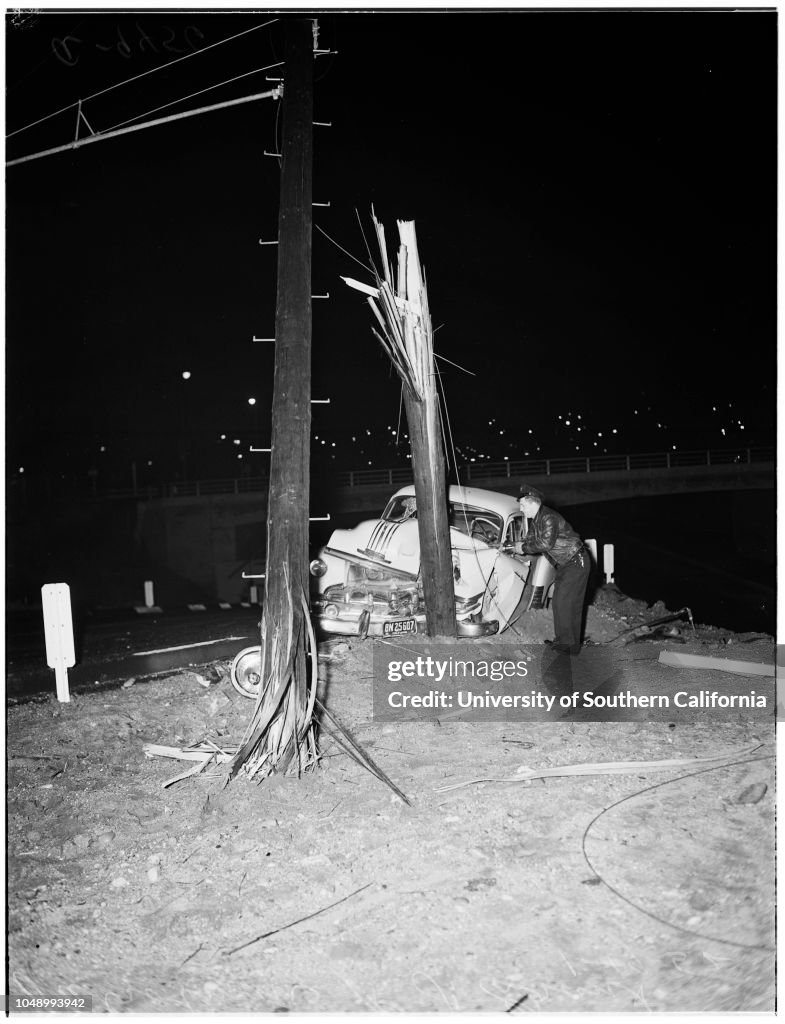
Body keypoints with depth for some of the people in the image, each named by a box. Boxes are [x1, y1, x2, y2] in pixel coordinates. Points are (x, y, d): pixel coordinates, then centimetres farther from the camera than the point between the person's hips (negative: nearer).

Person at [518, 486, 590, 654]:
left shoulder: (549, 518, -22)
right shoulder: (535, 521, 9)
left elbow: (546, 543, -30)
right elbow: (529, 540, 13)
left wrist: (524, 547, -19)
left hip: (576, 563, -10)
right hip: (564, 565, 10)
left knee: (566, 604, -10)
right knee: (558, 603, 13)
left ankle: (571, 645, -3)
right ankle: (561, 640, 23)